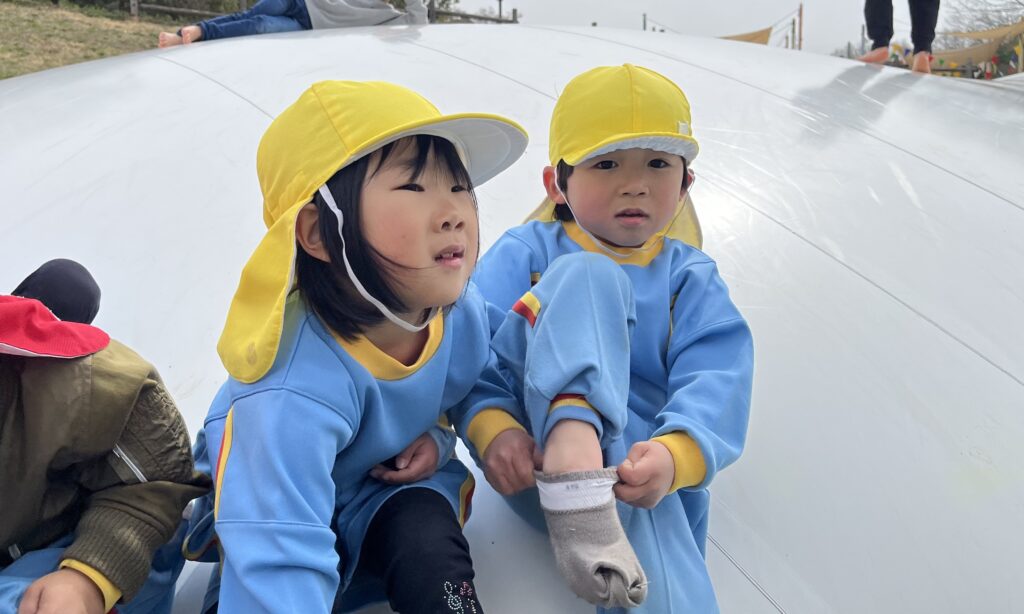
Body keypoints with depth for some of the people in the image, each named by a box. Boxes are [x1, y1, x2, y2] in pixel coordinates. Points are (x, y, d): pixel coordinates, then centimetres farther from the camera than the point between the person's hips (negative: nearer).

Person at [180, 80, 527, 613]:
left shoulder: (462, 313, -20)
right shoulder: (298, 387, -42)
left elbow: (481, 383, 4)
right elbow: (280, 566, -48)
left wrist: (439, 437, -15)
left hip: (391, 489, 3)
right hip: (284, 504, -2)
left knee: (429, 546, -27)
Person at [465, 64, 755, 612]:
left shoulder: (690, 278, 15)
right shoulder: (526, 252, 11)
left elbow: (715, 381, -3)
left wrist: (675, 454, -25)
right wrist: (490, 425, -26)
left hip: (636, 465, 0)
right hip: (531, 449, 0)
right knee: (586, 276, -26)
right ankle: (573, 486, -41)